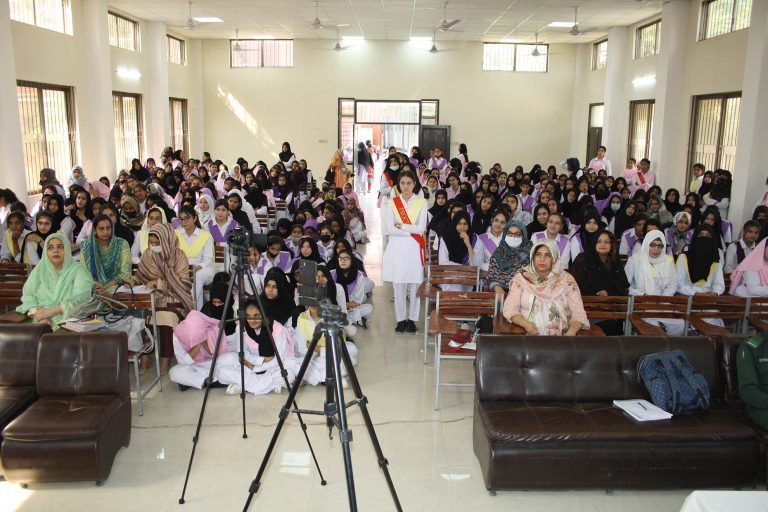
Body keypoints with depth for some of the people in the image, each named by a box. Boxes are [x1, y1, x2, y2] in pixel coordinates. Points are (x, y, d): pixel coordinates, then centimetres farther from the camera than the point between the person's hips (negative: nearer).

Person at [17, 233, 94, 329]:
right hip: (41, 322, 3)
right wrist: (37, 313, -13)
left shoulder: (78, 271, 1)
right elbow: (28, 295, 6)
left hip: (68, 321, -3)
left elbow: (80, 299, -11)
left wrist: (50, 312, -16)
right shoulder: (39, 270, 13)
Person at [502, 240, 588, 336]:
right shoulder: (521, 278, 7)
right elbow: (510, 308, 1)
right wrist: (525, 324, -16)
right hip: (529, 334, 0)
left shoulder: (566, 279, 8)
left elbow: (578, 312, 4)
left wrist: (571, 332, -15)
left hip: (561, 334, 1)